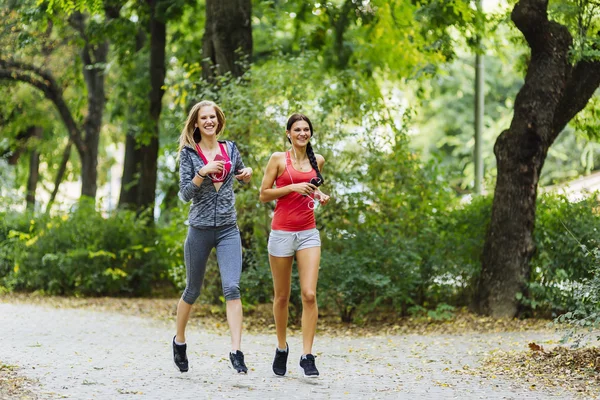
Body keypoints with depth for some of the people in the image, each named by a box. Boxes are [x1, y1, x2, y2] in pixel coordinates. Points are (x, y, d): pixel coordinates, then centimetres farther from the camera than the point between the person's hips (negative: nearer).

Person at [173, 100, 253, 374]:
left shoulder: (230, 149, 7)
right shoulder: (189, 153, -1)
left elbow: (242, 177, 24)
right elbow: (185, 194, -7)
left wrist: (247, 175, 1)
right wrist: (203, 172, -21)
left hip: (228, 230, 1)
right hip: (200, 229, -1)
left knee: (232, 288, -14)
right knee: (193, 290, 11)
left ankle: (236, 352, -19)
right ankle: (179, 341, 34)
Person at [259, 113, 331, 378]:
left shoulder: (317, 160, 10)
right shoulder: (278, 159, -2)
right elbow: (264, 195, -3)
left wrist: (320, 195, 8)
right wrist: (292, 187, -15)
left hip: (308, 233, 2)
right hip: (282, 233, -2)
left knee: (309, 295, -11)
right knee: (282, 296, 7)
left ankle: (307, 356, -8)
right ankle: (281, 348, 27)